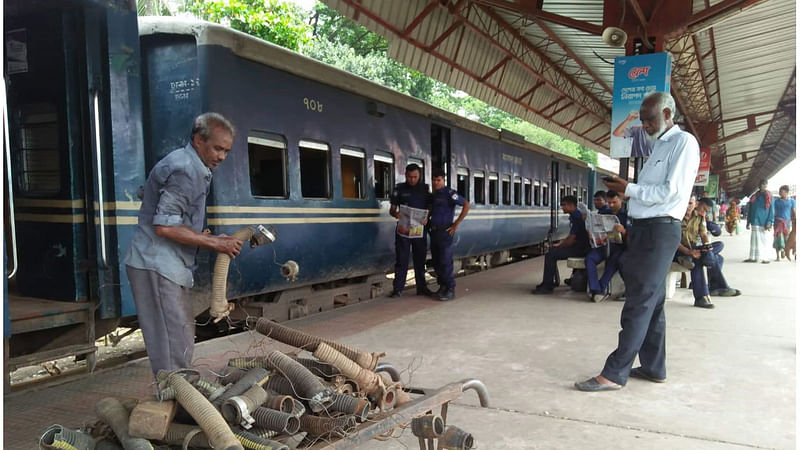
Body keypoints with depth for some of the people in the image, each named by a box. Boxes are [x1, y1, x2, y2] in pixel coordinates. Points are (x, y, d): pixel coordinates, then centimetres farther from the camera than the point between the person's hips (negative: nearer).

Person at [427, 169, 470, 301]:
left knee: (445, 262, -8)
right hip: (434, 232, 8)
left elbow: (466, 205, -17)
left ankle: (450, 290, -1)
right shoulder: (433, 195, 13)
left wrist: (456, 224, -16)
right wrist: (428, 224, 15)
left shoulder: (449, 193, -10)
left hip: (445, 232, -8)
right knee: (436, 262, 10)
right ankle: (442, 286, 21)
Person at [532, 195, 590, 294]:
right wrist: (559, 244, 11)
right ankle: (550, 281, 19)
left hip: (580, 249, -11)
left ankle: (547, 286, -14)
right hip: (577, 247, 11)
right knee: (551, 252, 15)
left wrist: (559, 246, -8)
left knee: (550, 255, -19)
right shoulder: (574, 216, 15)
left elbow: (572, 239, -21)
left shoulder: (576, 217, -18)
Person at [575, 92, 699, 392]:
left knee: (639, 304, -8)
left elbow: (672, 191, -17)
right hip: (643, 229, 9)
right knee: (651, 302, 13)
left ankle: (614, 374, -6)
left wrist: (629, 189, -12)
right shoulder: (659, 146, 20)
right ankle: (654, 367, 22)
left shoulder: (684, 142, -8)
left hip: (660, 231, -9)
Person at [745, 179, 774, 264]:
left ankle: (764, 258, 7)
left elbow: (771, 211, -2)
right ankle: (753, 257, 6)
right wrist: (748, 222, 9)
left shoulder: (769, 197, 1)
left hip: (764, 223, -2)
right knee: (754, 240, 3)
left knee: (764, 240, 3)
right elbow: (750, 210, 13)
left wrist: (769, 223, -10)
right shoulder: (754, 197, 9)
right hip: (755, 222, 2)